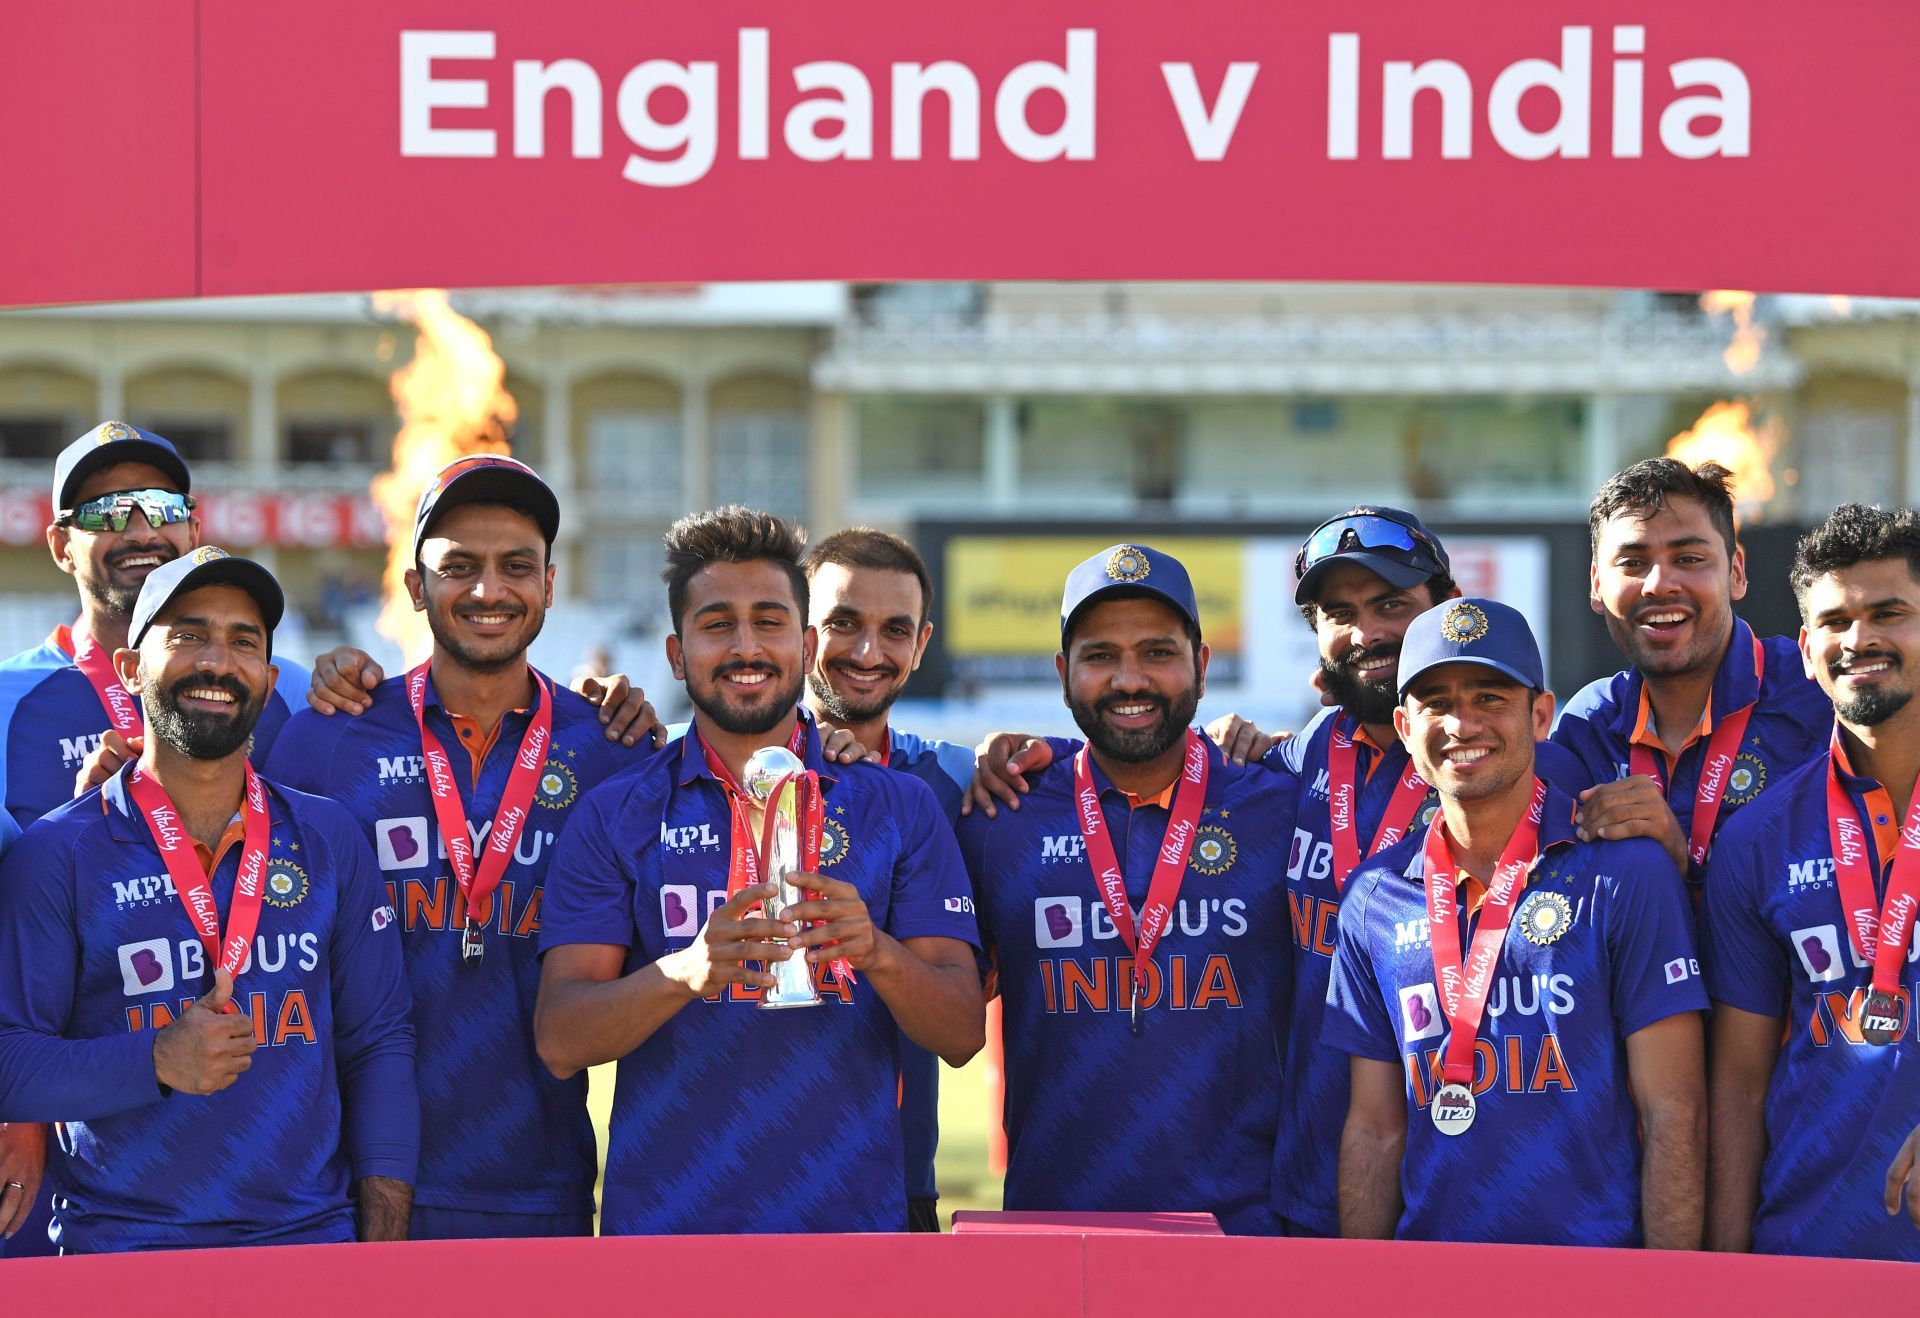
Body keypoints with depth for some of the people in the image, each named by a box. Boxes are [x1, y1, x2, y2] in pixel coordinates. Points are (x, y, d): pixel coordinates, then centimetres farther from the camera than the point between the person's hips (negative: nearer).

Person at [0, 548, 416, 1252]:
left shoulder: (329, 840, 9)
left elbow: (377, 1042, 9)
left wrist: (385, 1247, 0)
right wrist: (157, 1061, -21)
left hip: (313, 1237, 3)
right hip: (119, 1244, -2)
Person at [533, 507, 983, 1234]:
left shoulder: (899, 808, 6)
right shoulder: (614, 817, 4)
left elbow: (961, 1034, 0)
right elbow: (559, 1040, -5)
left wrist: (876, 952, -20)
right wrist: (685, 972, -24)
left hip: (848, 1222, 1)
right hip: (663, 1221, -1)